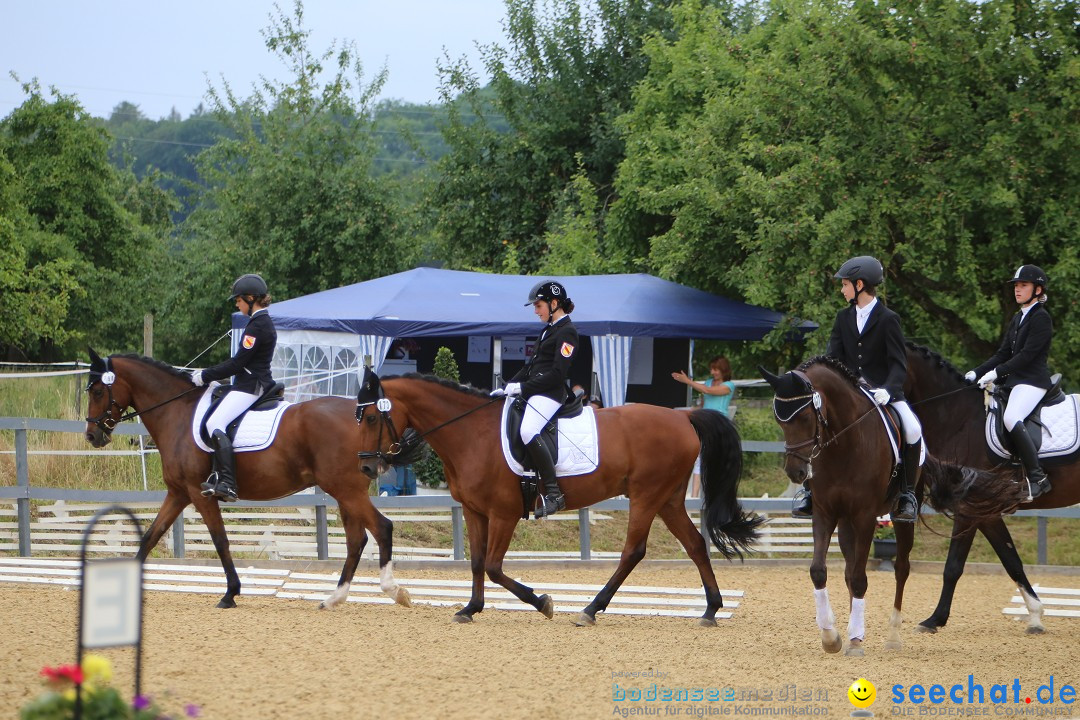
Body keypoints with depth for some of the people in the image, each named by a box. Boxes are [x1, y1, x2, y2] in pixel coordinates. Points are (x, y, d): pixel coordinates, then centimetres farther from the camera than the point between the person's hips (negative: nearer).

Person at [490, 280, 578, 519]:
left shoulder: (567, 332, -10)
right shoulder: (549, 330, 20)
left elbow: (557, 374, -17)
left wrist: (522, 387, -17)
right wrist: (508, 387, 12)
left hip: (549, 393, -11)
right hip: (532, 391, 11)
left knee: (528, 431, -34)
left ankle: (553, 493, -33)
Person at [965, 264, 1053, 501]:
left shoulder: (1041, 318, -8)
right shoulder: (1017, 319, 19)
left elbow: (1027, 354, -17)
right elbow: (1003, 354, 18)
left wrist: (996, 373, -20)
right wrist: (976, 373, 7)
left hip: (1033, 381, -10)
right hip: (1013, 381, 10)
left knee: (1010, 418, -32)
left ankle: (1038, 478, -30)